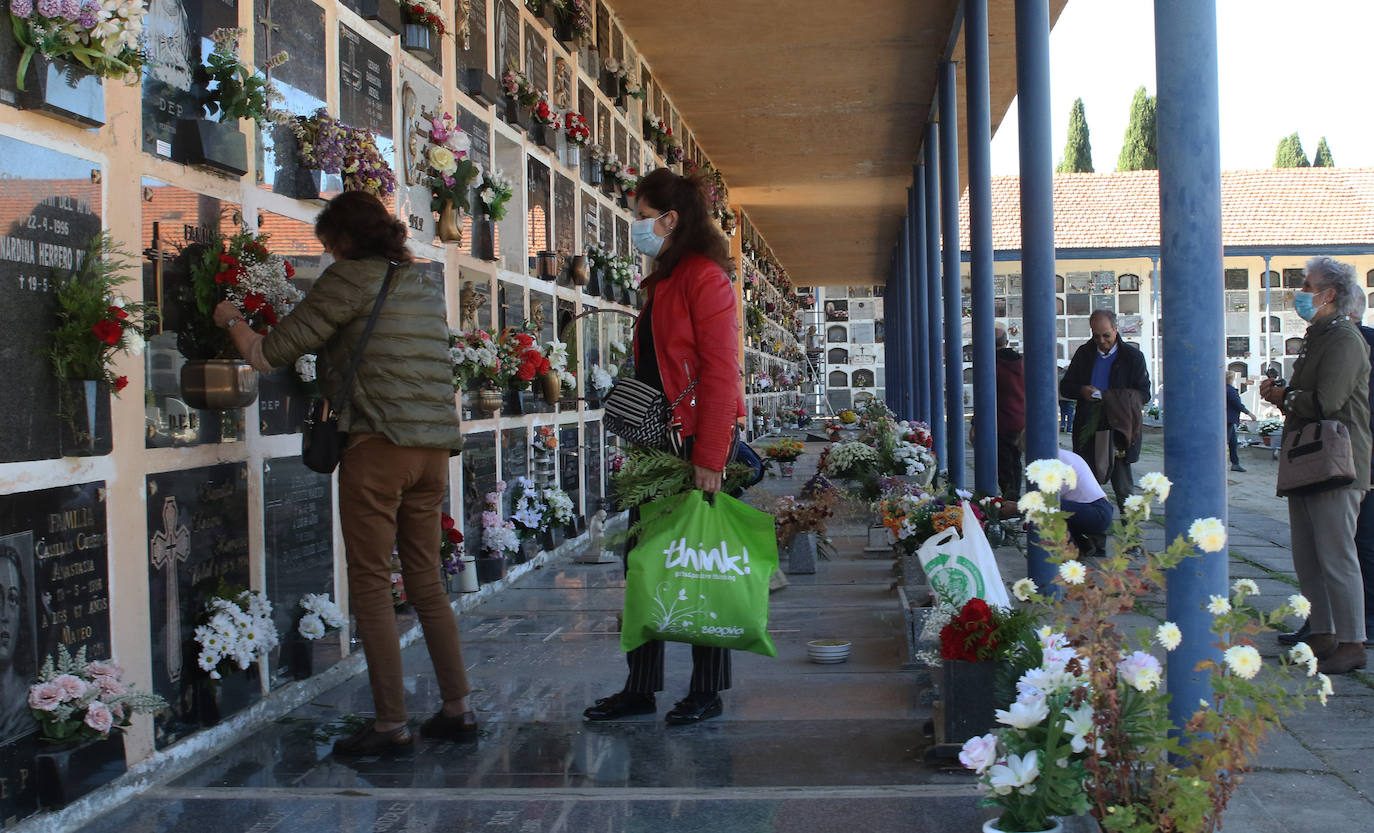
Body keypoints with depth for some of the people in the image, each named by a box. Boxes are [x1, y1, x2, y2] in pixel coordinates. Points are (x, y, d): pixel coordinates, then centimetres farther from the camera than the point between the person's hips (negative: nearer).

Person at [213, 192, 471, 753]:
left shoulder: (350, 278, -3)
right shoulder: (426, 286, 18)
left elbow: (271, 353, 0)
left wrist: (232, 320, 17)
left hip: (378, 444, -7)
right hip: (435, 448, 7)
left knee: (370, 584, 1)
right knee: (425, 581, 14)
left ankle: (391, 724, 4)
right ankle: (458, 710, 16)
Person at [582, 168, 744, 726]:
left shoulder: (704, 277, -10)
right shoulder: (661, 281, 18)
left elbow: (720, 373, -17)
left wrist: (709, 458, -21)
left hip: (696, 441, -9)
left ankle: (707, 691, 11)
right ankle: (640, 688, 17)